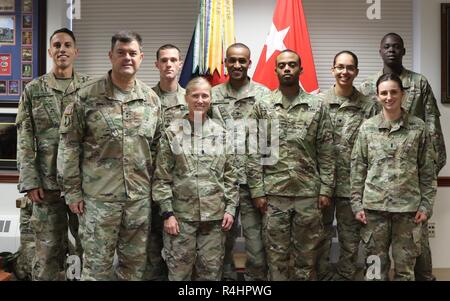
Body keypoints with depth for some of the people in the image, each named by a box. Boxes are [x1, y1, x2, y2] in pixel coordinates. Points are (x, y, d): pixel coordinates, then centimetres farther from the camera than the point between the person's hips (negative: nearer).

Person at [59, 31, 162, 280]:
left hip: (140, 197, 3)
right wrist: (72, 191, -5)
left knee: (135, 262, 14)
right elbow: (70, 145, -3)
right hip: (98, 196, -3)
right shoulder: (87, 96, -5)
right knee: (97, 264, 7)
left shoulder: (152, 99, 5)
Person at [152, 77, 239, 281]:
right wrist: (167, 213, -8)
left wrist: (230, 207, 0)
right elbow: (162, 178, -2)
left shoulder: (221, 133, 6)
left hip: (215, 214, 2)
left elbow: (230, 175, 7)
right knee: (179, 271, 7)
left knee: (211, 271, 10)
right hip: (181, 214, -2)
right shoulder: (172, 133, -1)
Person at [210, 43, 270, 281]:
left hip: (253, 180, -2)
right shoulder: (213, 95, 8)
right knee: (223, 239, 14)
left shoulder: (263, 95, 3)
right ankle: (226, 276, 30)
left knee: (256, 242, 2)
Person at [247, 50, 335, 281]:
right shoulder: (262, 106, 1)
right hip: (273, 193, 0)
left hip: (309, 193, 1)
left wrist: (326, 189, -3)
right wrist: (257, 190, -6)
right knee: (276, 256, 9)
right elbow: (254, 152, -1)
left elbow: (326, 152, 2)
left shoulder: (317, 106, 3)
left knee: (307, 255, 11)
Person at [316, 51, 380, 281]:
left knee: (350, 238, 11)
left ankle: (345, 276, 26)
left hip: (353, 184, 1)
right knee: (321, 235, 10)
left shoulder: (368, 106, 2)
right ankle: (323, 276, 24)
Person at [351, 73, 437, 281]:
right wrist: (357, 204, -1)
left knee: (405, 267, 10)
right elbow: (358, 168, 3)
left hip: (408, 208, 0)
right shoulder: (367, 128, 2)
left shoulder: (418, 127, 1)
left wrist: (426, 205, -2)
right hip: (374, 207, 1)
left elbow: (427, 170, 3)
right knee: (375, 266, 9)